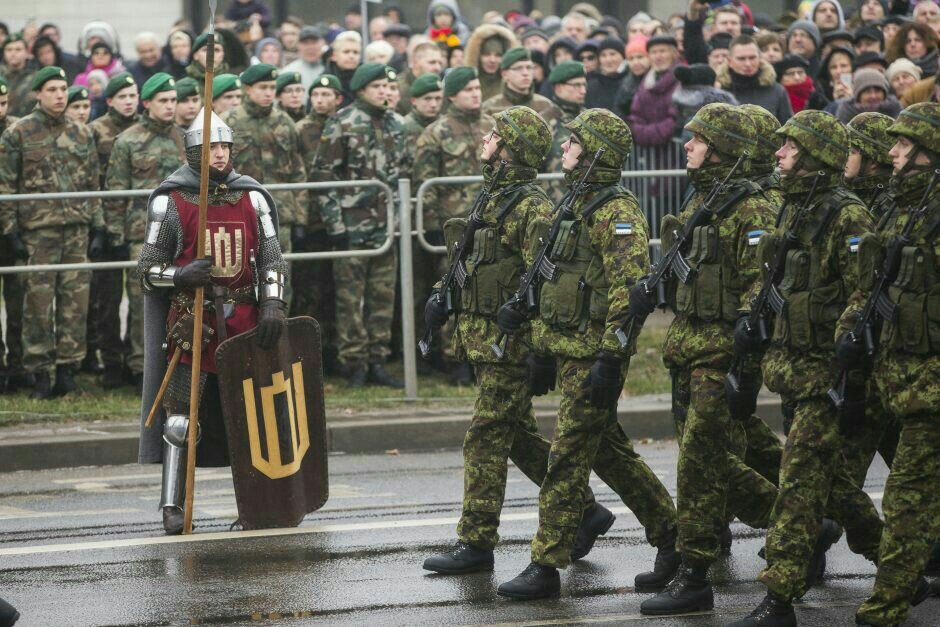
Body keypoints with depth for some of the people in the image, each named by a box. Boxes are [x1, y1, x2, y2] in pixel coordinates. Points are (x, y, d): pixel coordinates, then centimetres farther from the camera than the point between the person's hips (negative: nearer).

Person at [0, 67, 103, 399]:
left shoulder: (82, 134, 13)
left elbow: (93, 185, 16)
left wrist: (97, 228, 10)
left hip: (77, 228, 4)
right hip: (38, 230, -4)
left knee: (75, 300, 2)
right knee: (39, 302, -4)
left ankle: (67, 368, 8)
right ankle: (40, 373, 0)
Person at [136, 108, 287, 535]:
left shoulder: (251, 198, 8)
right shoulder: (170, 203, -2)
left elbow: (272, 260, 8)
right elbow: (148, 270, -1)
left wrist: (273, 306, -6)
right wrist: (181, 276, -20)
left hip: (243, 316, 4)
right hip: (192, 320, -4)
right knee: (181, 416, -8)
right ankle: (173, 507, -7)